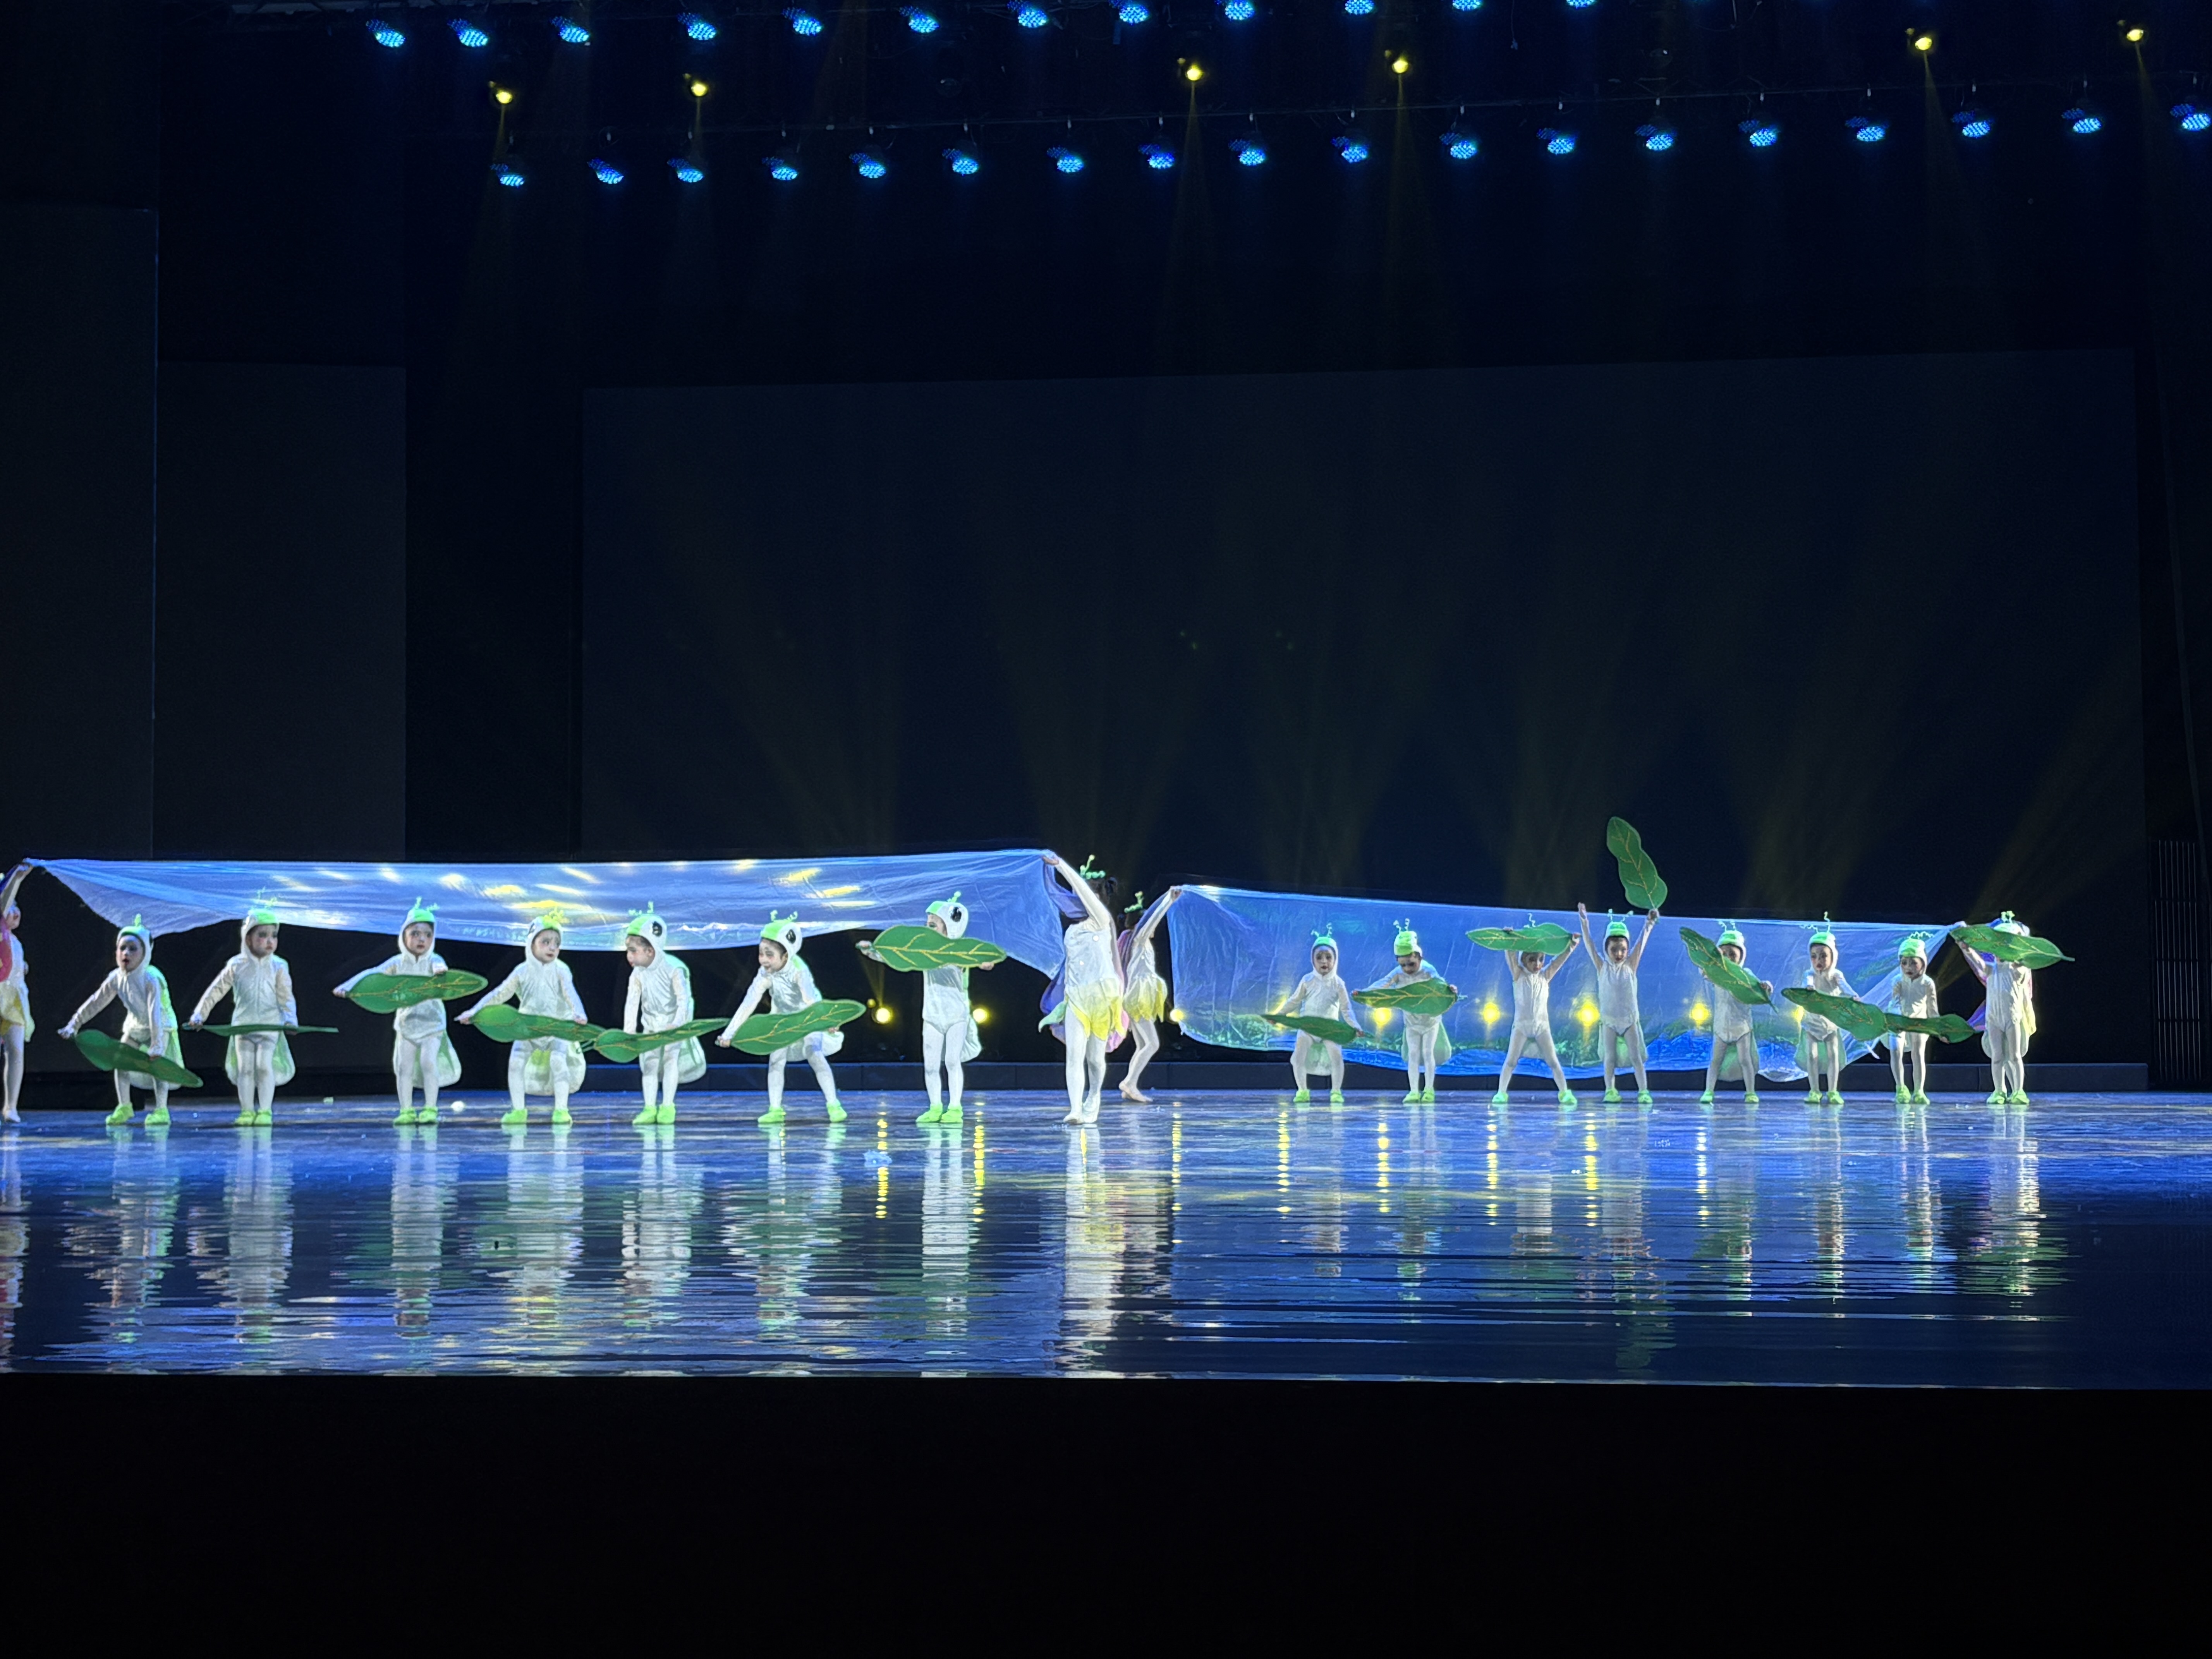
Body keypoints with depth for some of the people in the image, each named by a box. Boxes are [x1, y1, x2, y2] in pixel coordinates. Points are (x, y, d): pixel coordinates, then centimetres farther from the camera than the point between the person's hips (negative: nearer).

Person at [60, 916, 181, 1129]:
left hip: (161, 1025, -6)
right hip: (136, 1026, 6)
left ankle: (161, 1110, -17)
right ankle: (124, 1108, 11)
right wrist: (74, 1024, -3)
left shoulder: (151, 979, -34)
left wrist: (157, 1046, -45)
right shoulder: (116, 979, -15)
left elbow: (155, 1013, -40)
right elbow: (95, 1002, -3)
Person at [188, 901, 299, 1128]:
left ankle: (266, 1111, -7)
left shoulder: (278, 967, -3)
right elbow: (215, 991, 8)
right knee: (245, 1068, -1)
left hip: (270, 1026, -2)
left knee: (264, 1065, -11)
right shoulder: (236, 965, -1)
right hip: (243, 1024, 2)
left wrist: (290, 1019, -18)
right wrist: (200, 1014, 8)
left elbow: (286, 998, -2)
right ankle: (247, 1111, 4)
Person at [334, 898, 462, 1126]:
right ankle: (406, 1111, 9)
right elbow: (373, 973, -7)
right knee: (404, 1067, 2)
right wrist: (347, 987, -19)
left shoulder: (434, 961, -8)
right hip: (406, 1023, 3)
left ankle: (430, 1109, -7)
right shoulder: (398, 963, -1)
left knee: (429, 1062, -14)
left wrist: (440, 971, -56)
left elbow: (440, 967, -31)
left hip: (431, 1022, -3)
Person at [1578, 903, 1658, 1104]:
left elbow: (1641, 944, -7)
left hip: (1630, 1019, 0)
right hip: (1608, 1019, 0)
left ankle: (1644, 1091, -5)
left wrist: (1649, 925, -20)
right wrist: (1584, 922, -17)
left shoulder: (1630, 967, 1)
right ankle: (1610, 1091, 3)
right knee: (1609, 1057, 0)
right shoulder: (1603, 967, 0)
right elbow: (1589, 945, -7)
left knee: (1636, 1057, -3)